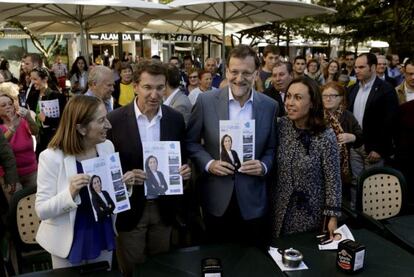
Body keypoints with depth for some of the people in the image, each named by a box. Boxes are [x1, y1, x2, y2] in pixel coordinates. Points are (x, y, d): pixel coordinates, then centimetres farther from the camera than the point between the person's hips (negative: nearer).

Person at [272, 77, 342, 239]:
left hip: (310, 212, -3)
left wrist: (333, 216, -12)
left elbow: (333, 179, -14)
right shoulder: (282, 125, -8)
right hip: (281, 208, 4)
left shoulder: (326, 137, -20)